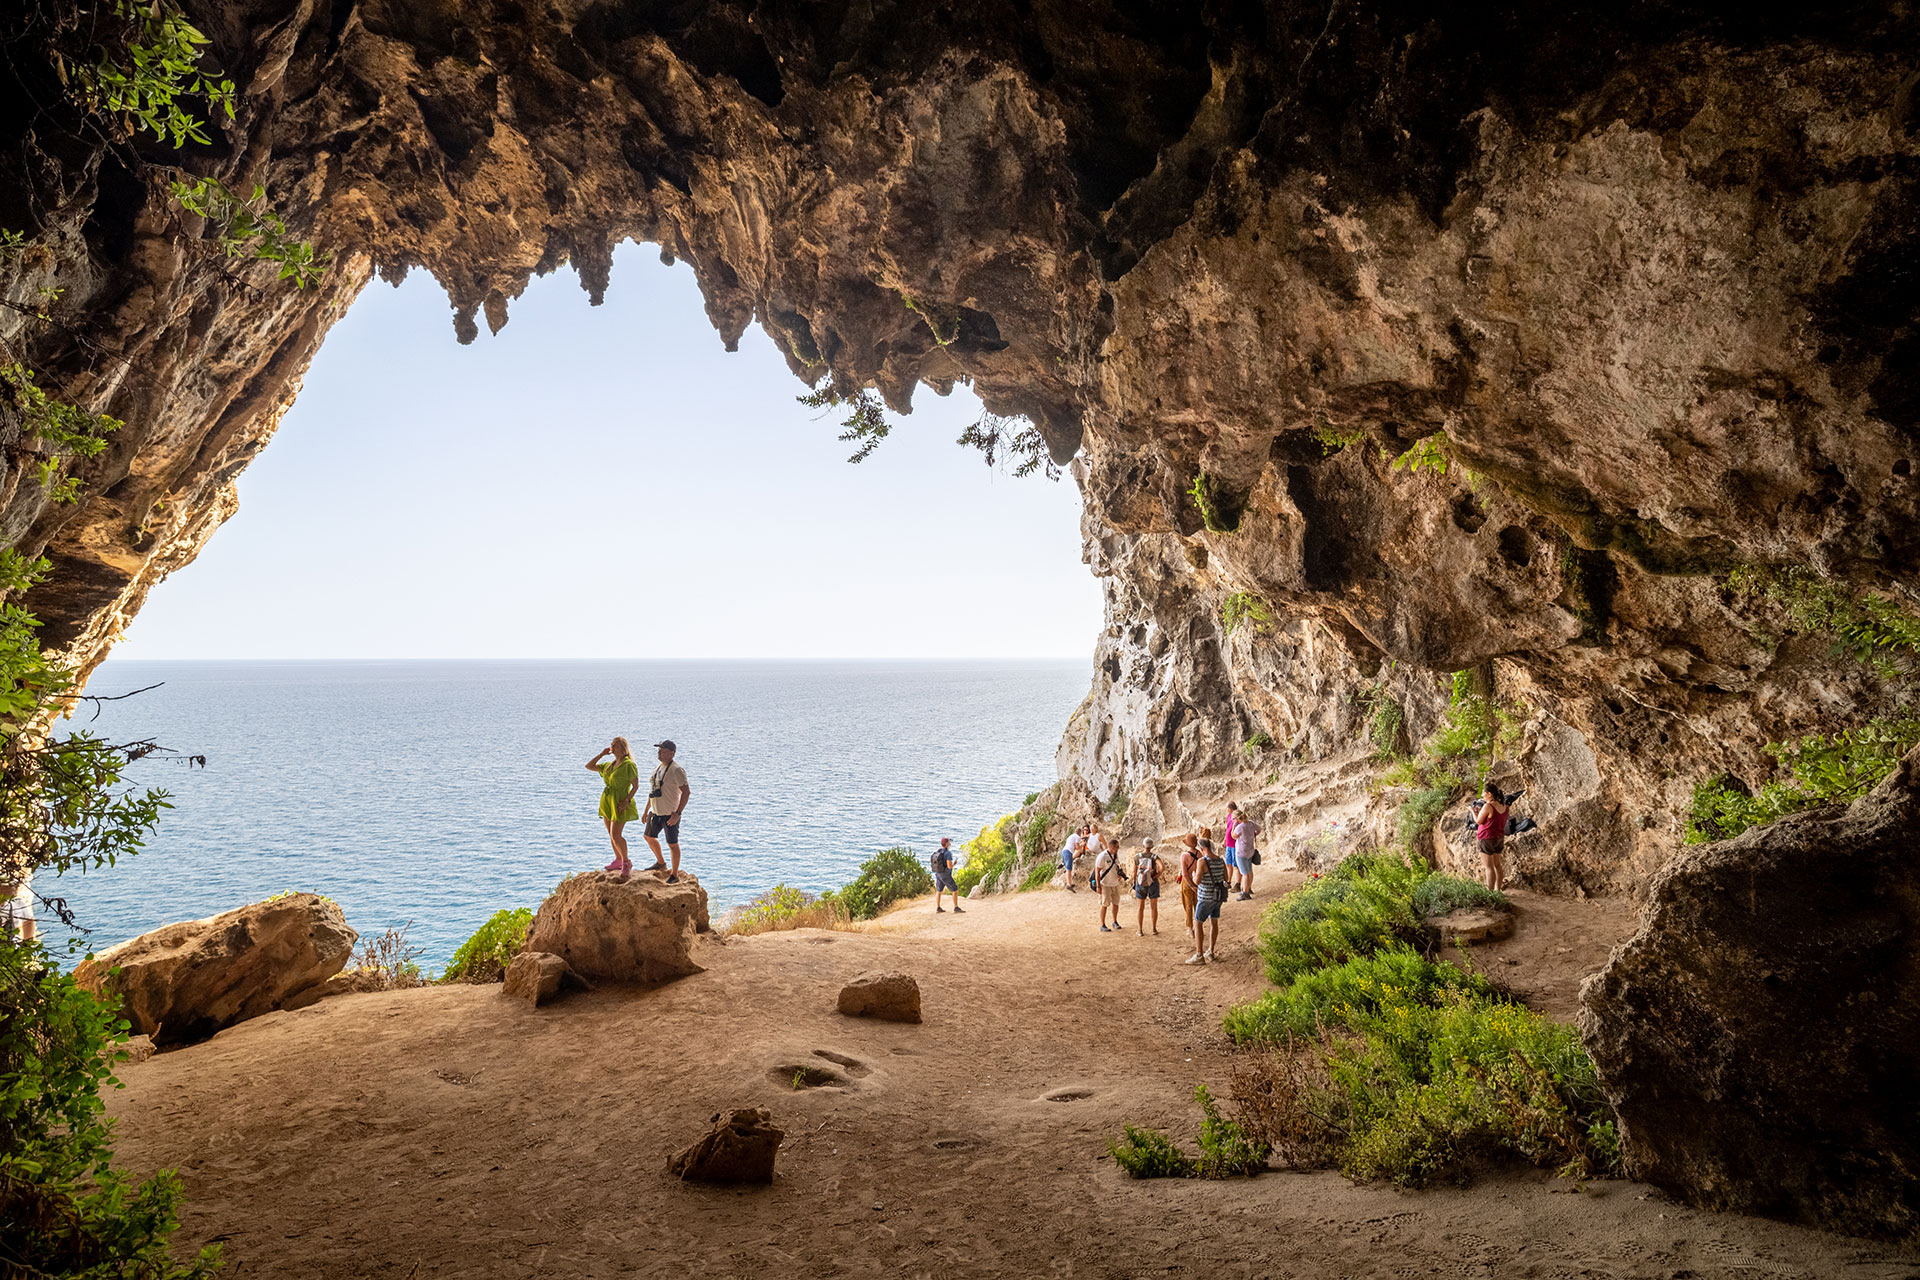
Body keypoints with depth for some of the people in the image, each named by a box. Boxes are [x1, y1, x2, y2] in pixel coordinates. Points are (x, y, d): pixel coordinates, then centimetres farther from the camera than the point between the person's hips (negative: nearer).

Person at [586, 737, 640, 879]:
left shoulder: (629, 765, -10)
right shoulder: (609, 765, 13)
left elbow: (636, 785, -10)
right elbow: (589, 766, 17)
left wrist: (627, 800, -21)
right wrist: (602, 754, 8)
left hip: (620, 803, -8)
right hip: (607, 801, 8)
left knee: (616, 835, -12)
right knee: (611, 834, 13)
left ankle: (626, 862, 3)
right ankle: (618, 860, 25)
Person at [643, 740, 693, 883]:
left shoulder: (676, 770, -17)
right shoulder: (657, 768, 10)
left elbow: (686, 792, -21)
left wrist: (678, 813, -24)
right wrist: (646, 811, 20)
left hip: (670, 814, -9)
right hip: (656, 812, 9)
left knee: (672, 844, 0)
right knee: (649, 837, 21)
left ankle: (675, 875, 12)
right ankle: (660, 863, 42)